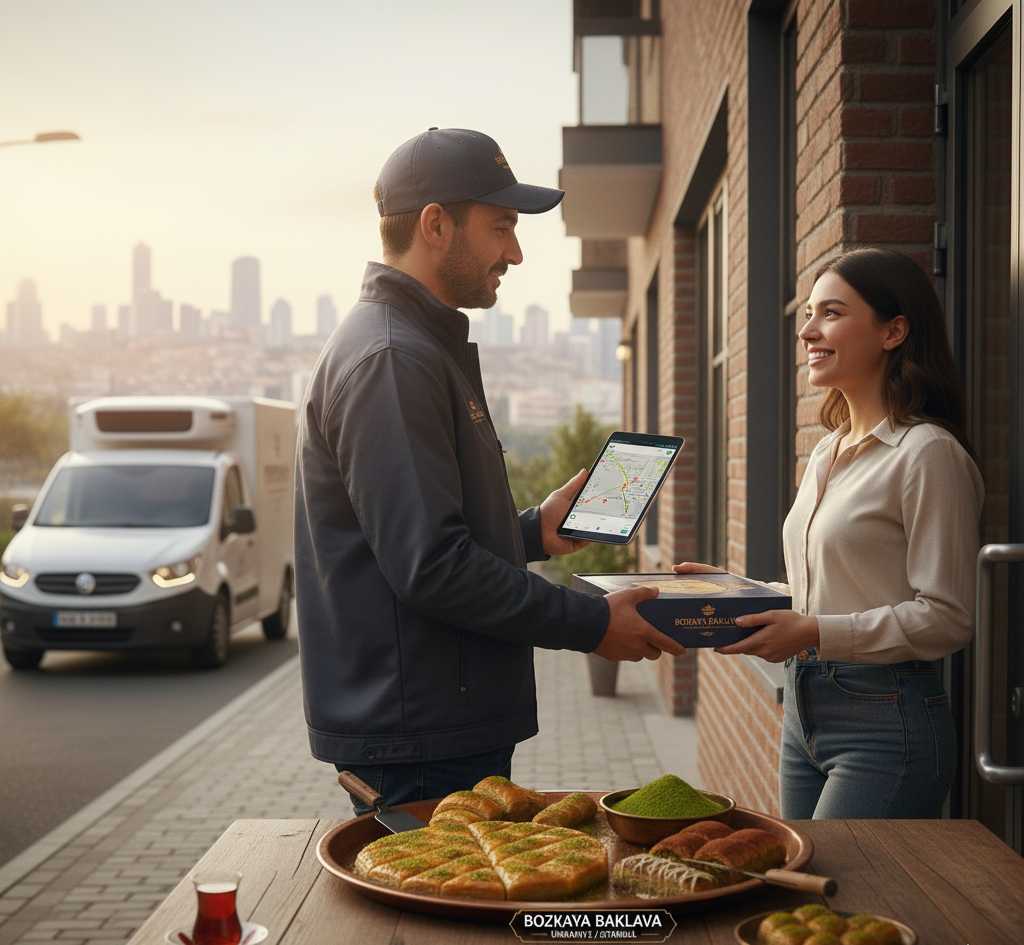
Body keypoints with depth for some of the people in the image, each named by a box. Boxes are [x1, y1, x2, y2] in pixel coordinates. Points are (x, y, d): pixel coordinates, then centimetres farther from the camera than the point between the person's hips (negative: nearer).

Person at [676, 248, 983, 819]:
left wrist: (814, 633, -23)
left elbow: (945, 619, -16)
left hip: (888, 724, -8)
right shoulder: (827, 454, 14)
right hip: (804, 711, 8)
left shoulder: (928, 454, -13)